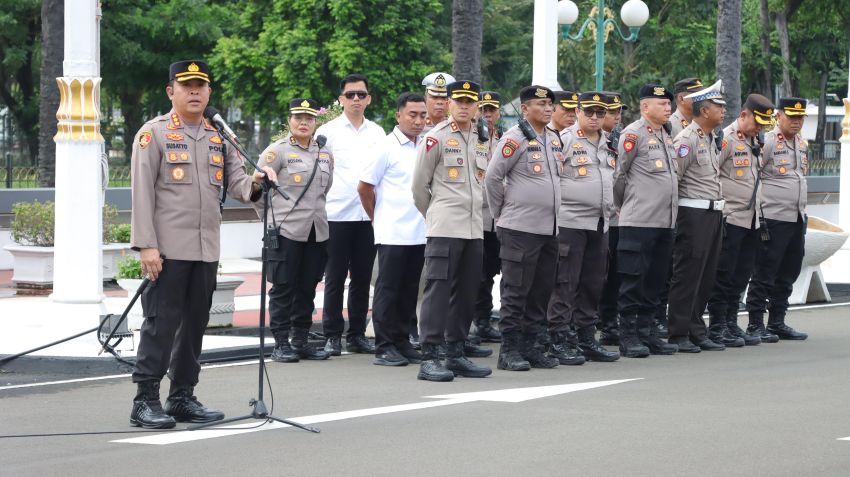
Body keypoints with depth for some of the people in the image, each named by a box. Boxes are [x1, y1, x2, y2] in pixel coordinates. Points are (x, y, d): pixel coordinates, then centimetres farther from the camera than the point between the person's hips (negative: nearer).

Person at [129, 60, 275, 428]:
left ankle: (183, 398, 18)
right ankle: (145, 401, -1)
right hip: (168, 249, -6)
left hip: (206, 251, 6)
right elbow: (142, 192, -8)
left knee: (194, 325, 10)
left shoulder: (218, 137, 15)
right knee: (160, 325, -6)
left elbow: (235, 181, 8)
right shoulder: (153, 134, -3)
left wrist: (255, 184, -17)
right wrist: (146, 245, -14)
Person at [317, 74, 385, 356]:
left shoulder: (377, 133, 11)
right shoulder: (329, 131, 0)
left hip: (368, 215, 3)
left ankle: (357, 335, 14)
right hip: (337, 214, -3)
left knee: (362, 278, 7)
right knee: (335, 278, 0)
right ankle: (332, 336, 5)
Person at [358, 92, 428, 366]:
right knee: (388, 290, 0)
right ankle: (384, 347, 4)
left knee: (409, 291, 9)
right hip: (392, 233, -5)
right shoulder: (387, 147, -7)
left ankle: (402, 343, 17)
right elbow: (365, 186, -3)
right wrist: (378, 218, 5)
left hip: (419, 233, 5)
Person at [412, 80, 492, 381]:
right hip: (444, 229, -6)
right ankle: (429, 358, -9)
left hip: (474, 229, 6)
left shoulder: (482, 140, 14)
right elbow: (419, 185, 0)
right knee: (438, 290, -9)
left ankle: (456, 354, 15)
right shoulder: (436, 138, -4)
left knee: (466, 294, 8)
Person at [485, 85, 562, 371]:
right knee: (516, 292, -4)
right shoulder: (515, 138, -9)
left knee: (541, 291, 9)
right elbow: (492, 177, -10)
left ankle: (529, 346, 16)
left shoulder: (554, 139, 14)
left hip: (549, 227, 7)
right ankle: (509, 350, 0)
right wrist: (501, 213, -2)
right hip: (520, 228, -7)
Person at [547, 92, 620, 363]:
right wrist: (558, 206, -9)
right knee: (565, 283, -6)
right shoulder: (565, 140, -7)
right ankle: (558, 341, -3)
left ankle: (587, 339, 18)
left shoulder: (608, 144, 16)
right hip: (570, 222, -7)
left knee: (593, 283, 11)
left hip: (600, 224, 7)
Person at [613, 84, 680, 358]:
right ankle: (629, 338, -1)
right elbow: (618, 174, -6)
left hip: (665, 221, 8)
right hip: (639, 221, -8)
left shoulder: (665, 136, 17)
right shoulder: (633, 134, -9)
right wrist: (622, 205, 4)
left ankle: (645, 333, 17)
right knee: (633, 281, -4)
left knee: (654, 281, 10)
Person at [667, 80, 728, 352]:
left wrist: (719, 205, 16)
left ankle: (697, 331, 16)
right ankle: (678, 334, -2)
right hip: (694, 214, -9)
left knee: (706, 276, 10)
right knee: (687, 274, -6)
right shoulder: (687, 140, -13)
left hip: (714, 214, 9)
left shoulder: (713, 140, 16)